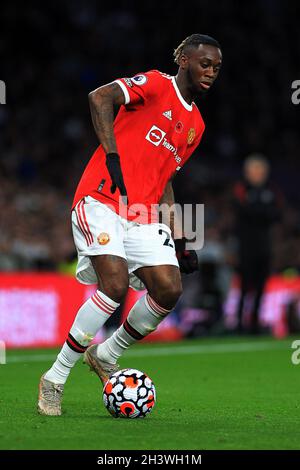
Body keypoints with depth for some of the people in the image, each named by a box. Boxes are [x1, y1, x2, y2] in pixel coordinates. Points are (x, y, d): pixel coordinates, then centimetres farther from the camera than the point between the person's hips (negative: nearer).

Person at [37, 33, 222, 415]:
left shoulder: (196, 124, 20)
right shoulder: (156, 84, -3)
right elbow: (100, 98, -20)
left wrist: (177, 238, 20)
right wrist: (112, 155, -28)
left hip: (144, 215, 7)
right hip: (102, 199, -7)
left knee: (169, 289, -10)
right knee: (116, 284, -23)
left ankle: (105, 355, 14)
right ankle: (55, 379, -9)